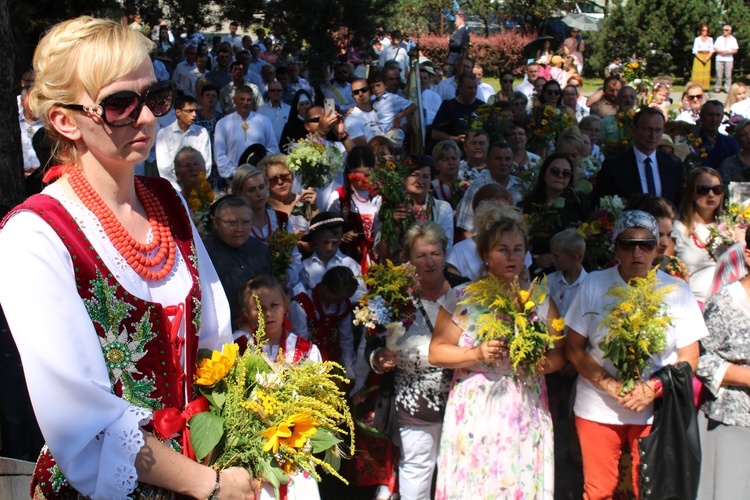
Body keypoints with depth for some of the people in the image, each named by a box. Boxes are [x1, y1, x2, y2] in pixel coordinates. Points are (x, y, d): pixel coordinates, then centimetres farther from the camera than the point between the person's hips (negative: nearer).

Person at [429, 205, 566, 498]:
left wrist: (542, 362, -13)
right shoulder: (462, 297, 0)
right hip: (474, 416, -2)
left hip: (525, 418, 2)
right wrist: (477, 354, -15)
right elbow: (436, 353, -1)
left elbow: (559, 356, 8)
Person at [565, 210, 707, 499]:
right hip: (598, 408, 0)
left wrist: (653, 388, -15)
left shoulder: (677, 291, 0)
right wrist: (612, 386, -14)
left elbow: (689, 358, 1)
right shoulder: (593, 285, -1)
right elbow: (573, 348, -1)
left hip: (656, 410, 0)